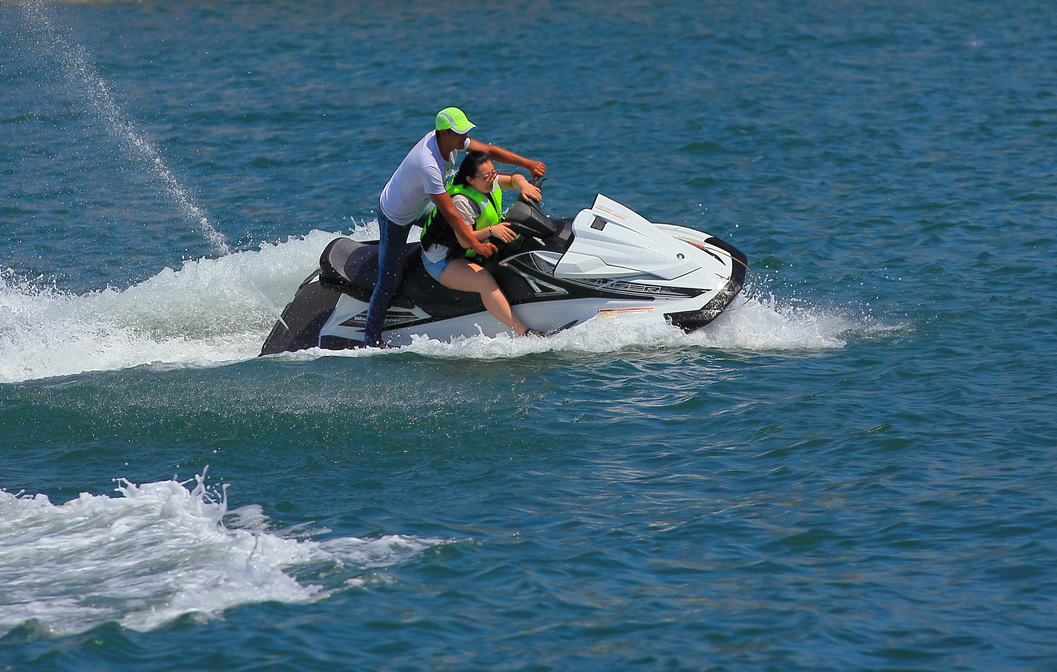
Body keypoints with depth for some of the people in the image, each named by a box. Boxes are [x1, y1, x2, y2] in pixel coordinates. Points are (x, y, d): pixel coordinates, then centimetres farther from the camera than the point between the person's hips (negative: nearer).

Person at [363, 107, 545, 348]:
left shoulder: (450, 139, -14)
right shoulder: (428, 165, -40)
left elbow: (489, 150, -4)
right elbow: (449, 212, -39)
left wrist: (528, 164, -9)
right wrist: (476, 245, -36)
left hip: (418, 208, 9)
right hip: (395, 217, -9)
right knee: (389, 282, -4)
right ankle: (371, 341, 4)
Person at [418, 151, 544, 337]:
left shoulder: (488, 181, -3)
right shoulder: (461, 201, -27)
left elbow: (513, 179, 9)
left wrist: (523, 184, -13)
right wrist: (491, 230, -41)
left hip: (473, 252, 10)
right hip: (443, 260, -10)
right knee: (485, 281, -31)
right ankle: (523, 332, -38)